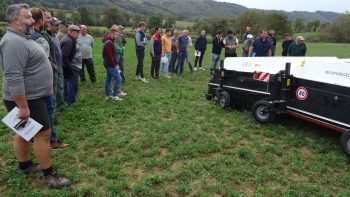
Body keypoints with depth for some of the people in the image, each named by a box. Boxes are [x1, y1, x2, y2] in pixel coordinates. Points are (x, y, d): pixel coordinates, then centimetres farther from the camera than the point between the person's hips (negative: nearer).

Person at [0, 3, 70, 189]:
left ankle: (24, 166, 34)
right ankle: (49, 175, 8)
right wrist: (23, 107, -28)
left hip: (32, 96, 10)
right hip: (27, 99, -10)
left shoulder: (21, 38, 12)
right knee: (43, 133, -4)